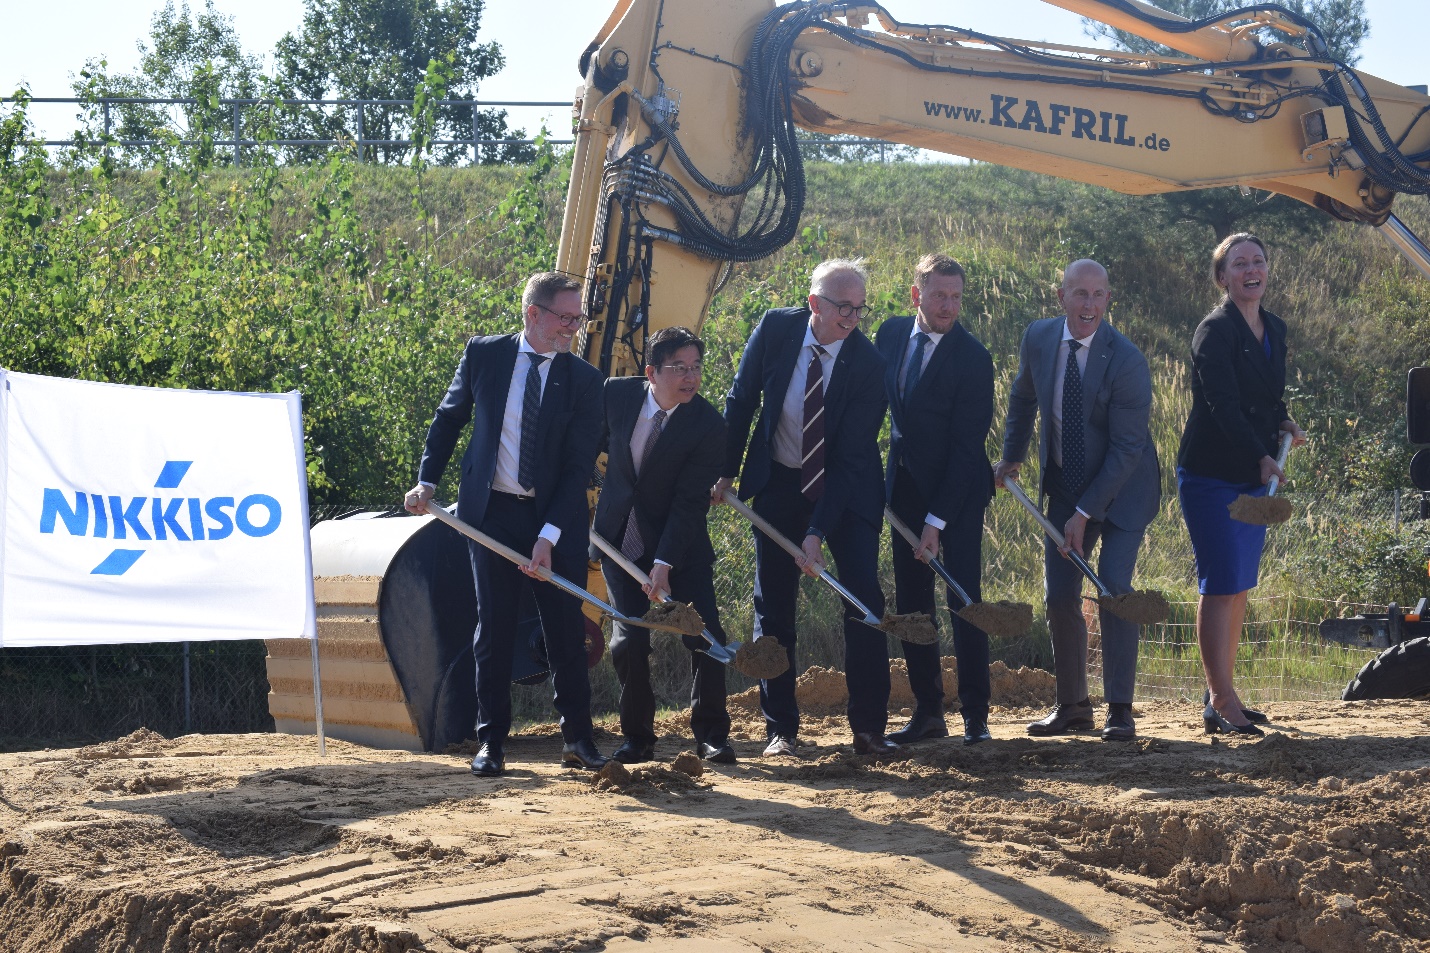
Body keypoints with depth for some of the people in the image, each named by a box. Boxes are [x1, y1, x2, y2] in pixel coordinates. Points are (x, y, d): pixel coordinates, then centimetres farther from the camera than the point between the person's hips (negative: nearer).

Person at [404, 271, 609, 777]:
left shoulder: (584, 380, -4)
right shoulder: (483, 355, 0)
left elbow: (580, 466, -7)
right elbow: (448, 418, 13)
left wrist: (548, 536, -15)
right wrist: (427, 481, 3)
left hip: (556, 518, 0)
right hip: (490, 511, 0)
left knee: (566, 629, 3)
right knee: (494, 627, 3)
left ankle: (577, 737, 15)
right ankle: (491, 741, 10)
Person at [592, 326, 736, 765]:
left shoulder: (708, 424, -18)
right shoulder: (617, 394, -9)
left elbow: (689, 502, -20)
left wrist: (665, 563, -24)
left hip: (680, 542, -2)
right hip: (620, 538, 2)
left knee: (705, 633, -8)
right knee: (629, 640, -3)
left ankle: (711, 735, 6)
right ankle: (637, 738, 12)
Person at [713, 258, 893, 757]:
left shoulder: (868, 363, -20)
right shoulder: (775, 329, -13)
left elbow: (850, 458, -22)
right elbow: (741, 400, 2)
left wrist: (817, 533, -26)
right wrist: (725, 471, 4)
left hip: (847, 489, -2)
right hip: (778, 485, 2)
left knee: (864, 600, -10)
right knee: (773, 606, 3)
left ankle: (869, 728, -3)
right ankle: (780, 729, 11)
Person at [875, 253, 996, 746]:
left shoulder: (973, 358, -16)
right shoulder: (891, 335, 1)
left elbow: (965, 447, -17)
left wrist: (937, 521, -20)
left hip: (959, 487, -5)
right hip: (905, 483, 5)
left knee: (964, 598, -6)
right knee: (910, 602, 5)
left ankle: (975, 714, 1)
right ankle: (927, 712, 11)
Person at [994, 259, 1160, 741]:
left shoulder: (1127, 360, -23)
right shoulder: (1038, 338, -8)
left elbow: (1127, 448, -21)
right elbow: (1023, 398, 15)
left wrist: (1085, 513, -21)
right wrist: (1011, 456, 15)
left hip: (1122, 487, -5)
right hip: (1065, 484, 5)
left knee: (1114, 586, -14)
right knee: (1059, 595, 2)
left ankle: (1119, 709, -6)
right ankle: (1072, 704, 15)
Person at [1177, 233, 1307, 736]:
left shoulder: (1275, 329, 12)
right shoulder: (1215, 331, -13)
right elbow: (1224, 405, -21)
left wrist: (1285, 424, 0)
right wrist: (1262, 458, -28)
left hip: (1254, 475, 8)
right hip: (1211, 476, -8)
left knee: (1239, 587, 10)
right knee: (1221, 586, -9)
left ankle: (1220, 695, 16)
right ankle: (1221, 702, -6)